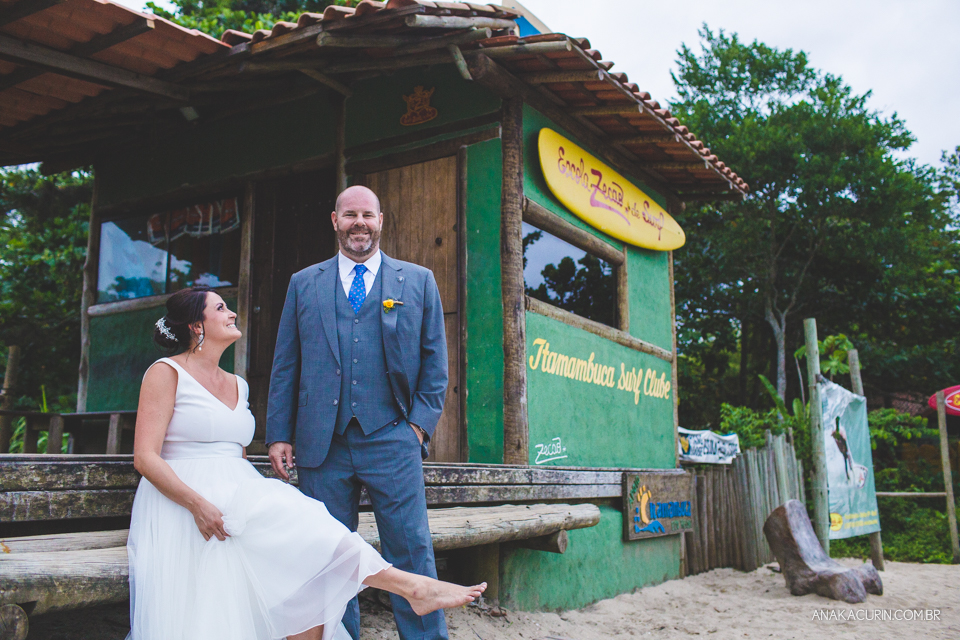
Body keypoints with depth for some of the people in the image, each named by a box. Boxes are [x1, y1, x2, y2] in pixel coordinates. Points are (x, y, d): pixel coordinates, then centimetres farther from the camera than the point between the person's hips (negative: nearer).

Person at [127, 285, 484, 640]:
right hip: (182, 503, -5)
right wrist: (198, 504, -23)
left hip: (237, 500, 5)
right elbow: (145, 457, -9)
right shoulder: (166, 373, -1)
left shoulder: (236, 385, 20)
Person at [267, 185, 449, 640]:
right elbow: (285, 366, 12)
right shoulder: (303, 284, 14)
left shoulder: (418, 281, 10)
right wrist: (278, 434, 4)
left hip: (391, 439, -1)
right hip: (322, 445, 2)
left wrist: (420, 423, -1)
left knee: (412, 550, -2)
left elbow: (435, 360, 9)